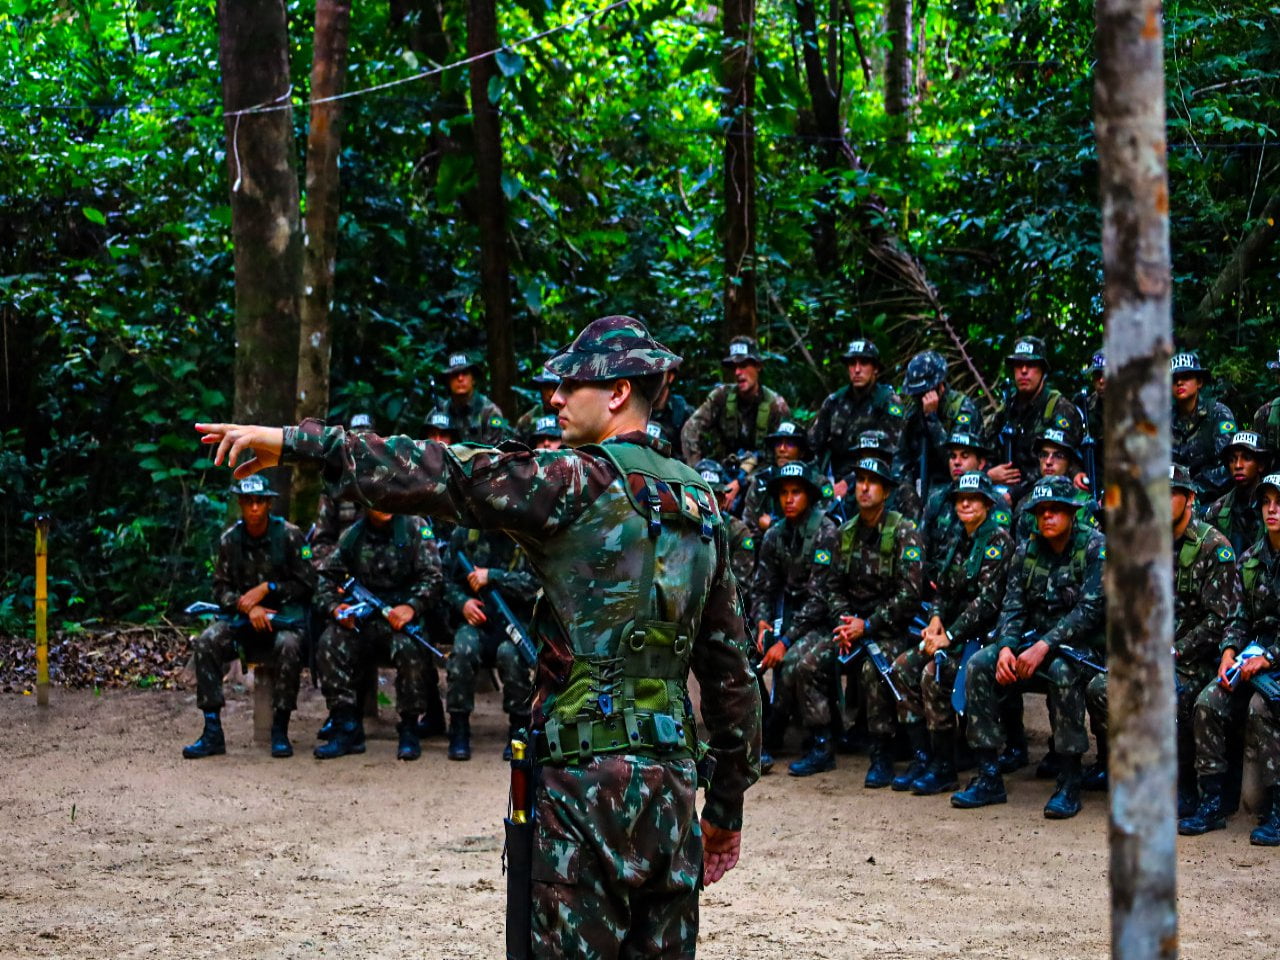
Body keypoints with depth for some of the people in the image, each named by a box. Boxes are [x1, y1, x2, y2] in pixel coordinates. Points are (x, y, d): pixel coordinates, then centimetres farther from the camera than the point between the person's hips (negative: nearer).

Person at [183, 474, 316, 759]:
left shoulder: (288, 535, -5)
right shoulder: (230, 539, 4)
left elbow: (306, 583, -2)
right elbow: (221, 588, 4)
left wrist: (266, 589, -11)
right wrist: (247, 607, -14)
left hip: (285, 613, -3)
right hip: (243, 616, 3)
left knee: (288, 647, -36)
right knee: (206, 643, -25)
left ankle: (280, 730, -23)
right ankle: (212, 732, -22)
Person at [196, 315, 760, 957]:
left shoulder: (581, 481, -8)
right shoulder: (701, 504, 15)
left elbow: (439, 475, -15)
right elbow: (731, 666, 17)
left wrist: (295, 440, -10)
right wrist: (728, 805, 23)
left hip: (591, 776, -7)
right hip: (673, 777, 7)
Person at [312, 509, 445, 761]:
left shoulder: (415, 529, 3)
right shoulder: (352, 536, 12)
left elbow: (433, 577, -6)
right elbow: (327, 577, 11)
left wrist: (412, 607, -24)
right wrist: (334, 608, -11)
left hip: (404, 618, -3)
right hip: (363, 621, 3)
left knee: (408, 646, -36)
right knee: (330, 642, -24)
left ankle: (409, 729, -20)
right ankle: (346, 728, -19)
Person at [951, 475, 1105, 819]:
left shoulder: (1095, 547, -9)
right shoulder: (1026, 551, 8)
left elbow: (1091, 609, -19)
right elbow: (1012, 606, 3)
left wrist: (1045, 646, -28)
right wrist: (1006, 647, -18)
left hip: (1082, 645, -5)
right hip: (1035, 640, 6)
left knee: (1062, 670, -38)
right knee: (979, 665, -18)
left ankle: (1070, 783, -30)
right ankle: (988, 777, -14)